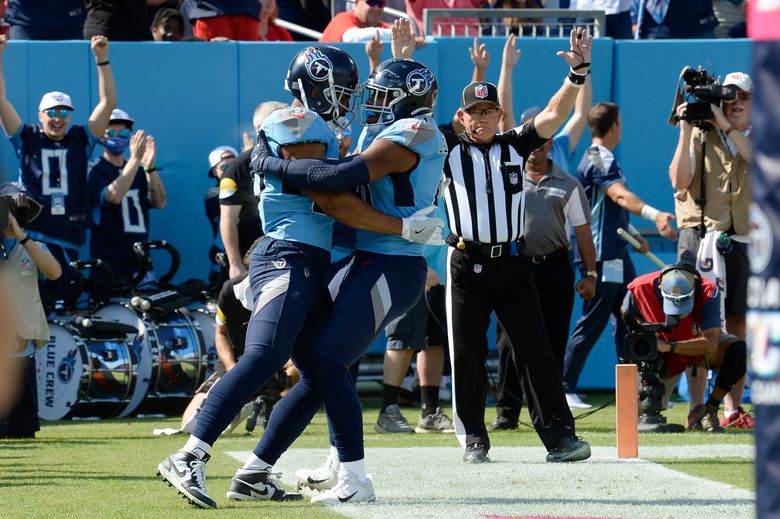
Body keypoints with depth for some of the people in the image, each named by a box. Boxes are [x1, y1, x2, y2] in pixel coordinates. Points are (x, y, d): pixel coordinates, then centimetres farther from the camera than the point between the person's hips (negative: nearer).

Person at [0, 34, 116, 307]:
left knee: (59, 295, 6)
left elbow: (108, 102, 2)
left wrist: (102, 59, -6)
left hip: (68, 236, 2)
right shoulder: (27, 139, 4)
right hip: (32, 232, -2)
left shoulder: (80, 141, 7)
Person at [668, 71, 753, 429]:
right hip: (701, 235, -2)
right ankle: (698, 409, -8)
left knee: (737, 325, 4)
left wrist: (726, 126, -17)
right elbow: (679, 181, -5)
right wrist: (685, 132, -11)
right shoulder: (701, 136, 8)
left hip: (743, 241, 2)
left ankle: (733, 409, 9)